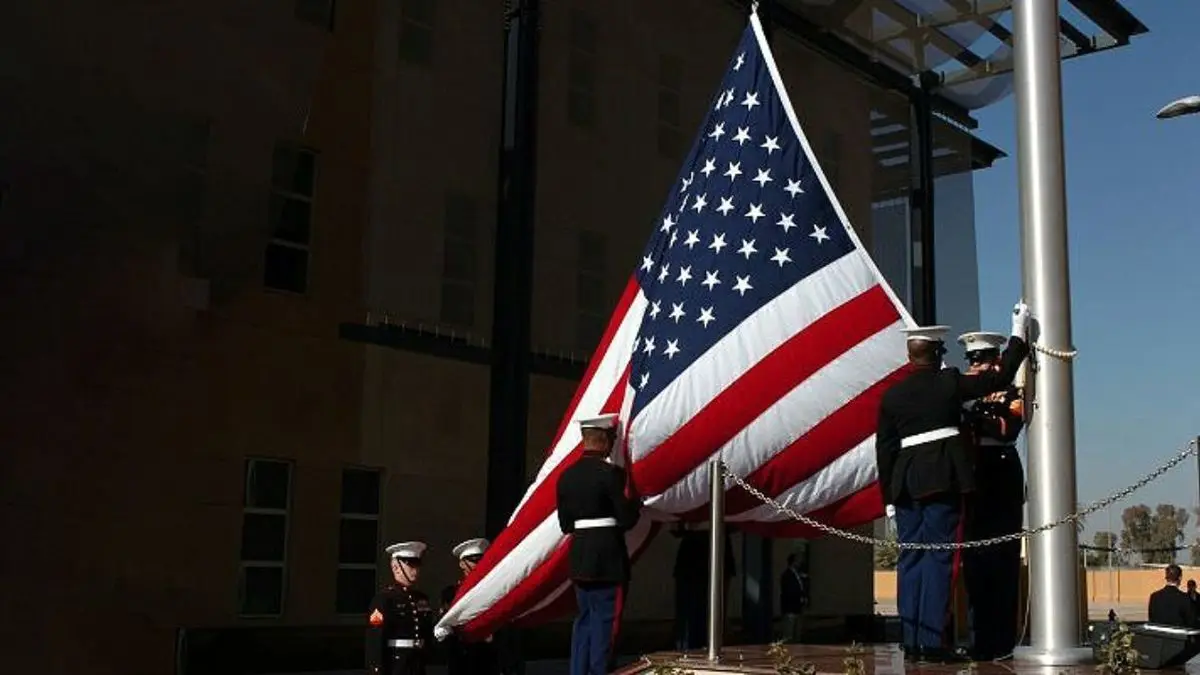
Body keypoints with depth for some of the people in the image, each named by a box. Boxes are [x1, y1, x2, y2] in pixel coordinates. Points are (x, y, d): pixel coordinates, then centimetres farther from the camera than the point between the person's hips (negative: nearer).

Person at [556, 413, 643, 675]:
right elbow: (627, 519, -13)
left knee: (585, 619, 15)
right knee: (605, 621, 0)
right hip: (609, 558, -6)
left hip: (579, 557, 7)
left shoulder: (566, 476, 6)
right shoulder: (610, 473, -14)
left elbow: (565, 524, 10)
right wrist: (636, 503, 6)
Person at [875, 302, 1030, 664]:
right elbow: (1001, 377, 5)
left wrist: (889, 496, 13)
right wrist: (1019, 333, 15)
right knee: (939, 555, -2)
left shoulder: (892, 395, 8)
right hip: (944, 480, -4)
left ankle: (911, 642, 9)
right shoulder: (950, 383, -2)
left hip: (906, 481, 4)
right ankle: (933, 641, -4)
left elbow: (884, 449, 8)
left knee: (910, 557, 8)